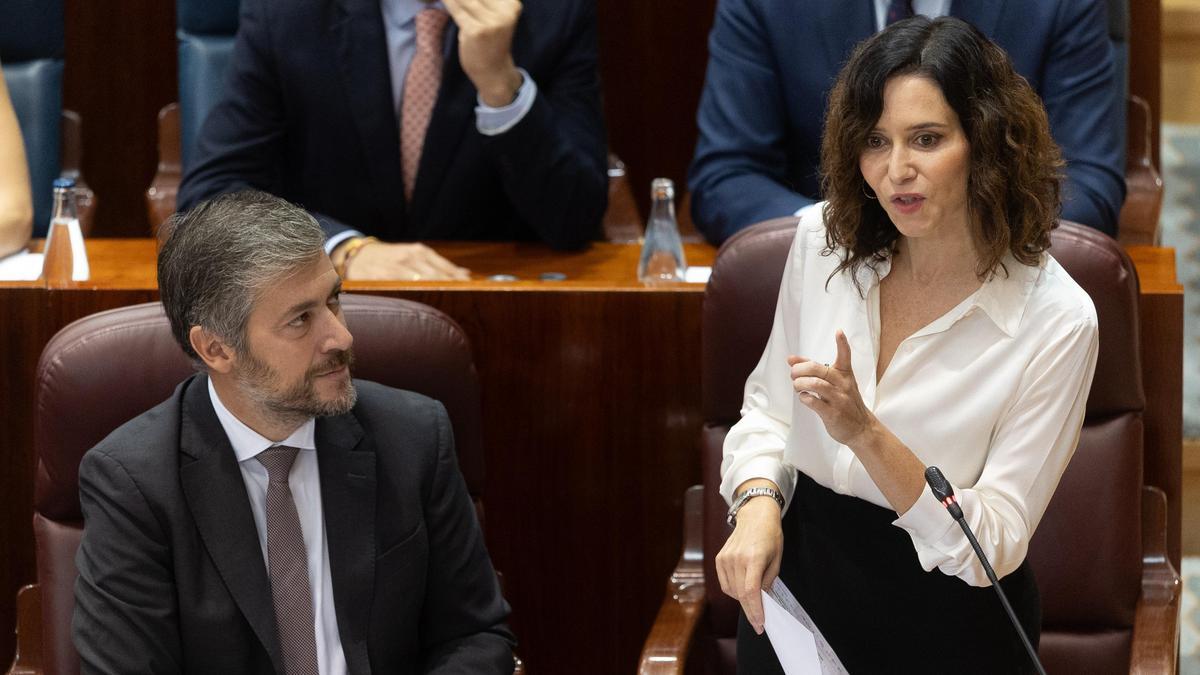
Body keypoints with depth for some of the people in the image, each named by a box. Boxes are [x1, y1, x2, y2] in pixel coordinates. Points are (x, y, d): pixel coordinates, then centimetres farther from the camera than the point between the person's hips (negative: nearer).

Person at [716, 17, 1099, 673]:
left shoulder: (1057, 321, -20)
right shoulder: (823, 239, -7)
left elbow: (995, 543, -20)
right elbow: (767, 406, 6)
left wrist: (865, 434, -32)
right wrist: (757, 506, -14)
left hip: (944, 617, -3)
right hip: (798, 577, 3)